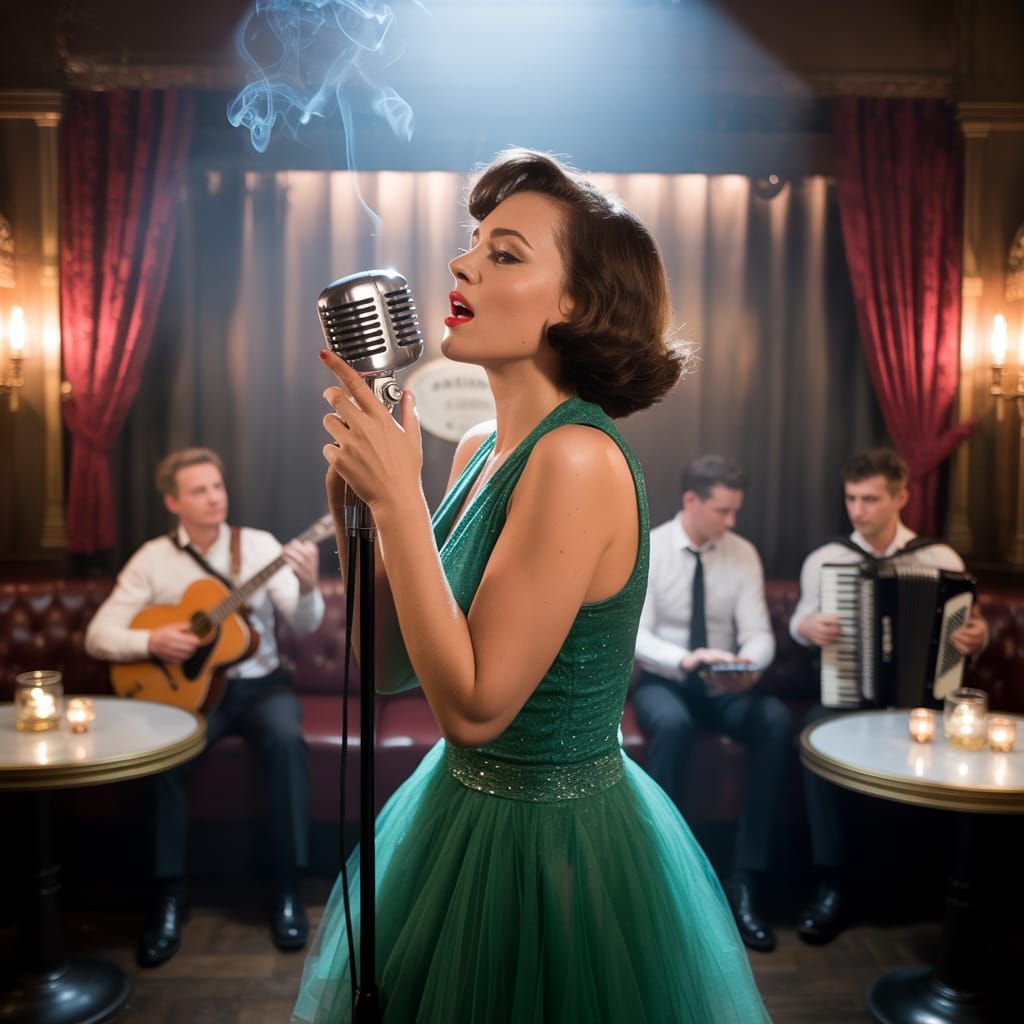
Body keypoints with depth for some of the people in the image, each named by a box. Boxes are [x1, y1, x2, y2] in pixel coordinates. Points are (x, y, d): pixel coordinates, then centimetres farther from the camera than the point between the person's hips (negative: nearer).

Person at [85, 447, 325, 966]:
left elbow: (304, 625, -11)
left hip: (260, 683, 0)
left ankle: (287, 888, -19)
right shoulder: (153, 558, -1)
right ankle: (169, 893, -14)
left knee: (286, 738, -31)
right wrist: (152, 641, -22)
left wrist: (308, 587, -34)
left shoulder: (259, 545, -2)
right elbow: (98, 635, -3)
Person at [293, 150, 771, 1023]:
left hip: (555, 848, -8)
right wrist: (356, 506, -10)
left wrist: (398, 495, -26)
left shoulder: (578, 458, -25)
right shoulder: (482, 450, 0)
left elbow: (474, 706, -26)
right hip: (468, 813, 8)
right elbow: (391, 666, 3)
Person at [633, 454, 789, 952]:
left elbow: (759, 633, -4)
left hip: (725, 686, 3)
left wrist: (750, 664, -28)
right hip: (662, 682, -3)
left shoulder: (744, 554, 2)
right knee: (672, 724, -38)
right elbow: (636, 636, -16)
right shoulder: (646, 550, -9)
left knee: (777, 721, -28)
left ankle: (746, 881, -22)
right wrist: (685, 660, -36)